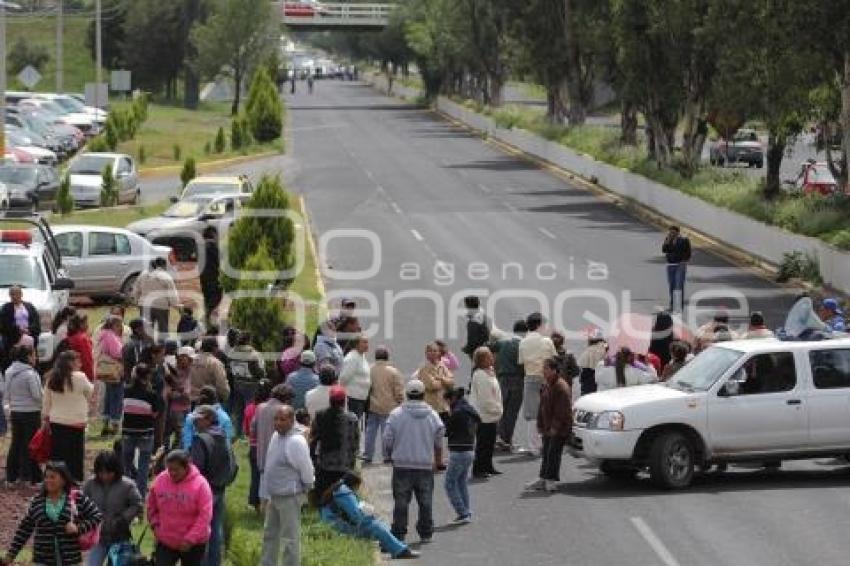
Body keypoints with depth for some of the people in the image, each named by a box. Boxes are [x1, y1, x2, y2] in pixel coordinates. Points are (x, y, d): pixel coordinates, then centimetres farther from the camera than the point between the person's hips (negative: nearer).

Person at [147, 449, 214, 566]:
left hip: (193, 544, -3)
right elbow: (151, 507, 12)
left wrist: (190, 539, -22)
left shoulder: (200, 484, -17)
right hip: (165, 541, 3)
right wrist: (155, 525, 0)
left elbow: (205, 516, -18)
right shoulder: (159, 481, -5)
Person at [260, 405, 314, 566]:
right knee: (270, 534, 21)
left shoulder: (296, 442, -22)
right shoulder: (275, 436, 5)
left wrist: (305, 488, -1)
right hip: (273, 496, 9)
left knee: (290, 539, -1)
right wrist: (265, 494, 16)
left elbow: (307, 471, -17)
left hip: (289, 497, -9)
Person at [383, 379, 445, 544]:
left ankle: (399, 534, 3)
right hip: (425, 465, 1)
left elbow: (387, 439, -4)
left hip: (402, 464, -1)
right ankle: (425, 533, 13)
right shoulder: (432, 415, 0)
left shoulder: (396, 414, -6)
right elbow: (439, 442, 9)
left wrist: (389, 456, 15)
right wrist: (438, 460, 25)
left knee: (401, 501, 4)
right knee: (425, 501, 10)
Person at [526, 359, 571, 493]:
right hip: (548, 428, 9)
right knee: (546, 453, 12)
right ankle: (543, 479, 17)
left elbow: (563, 411, -20)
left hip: (559, 430, -9)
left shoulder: (561, 387, -16)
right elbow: (542, 407, 19)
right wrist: (540, 425, 14)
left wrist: (555, 427, -20)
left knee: (553, 453, -8)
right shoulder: (547, 386, 14)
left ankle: (551, 480, -3)